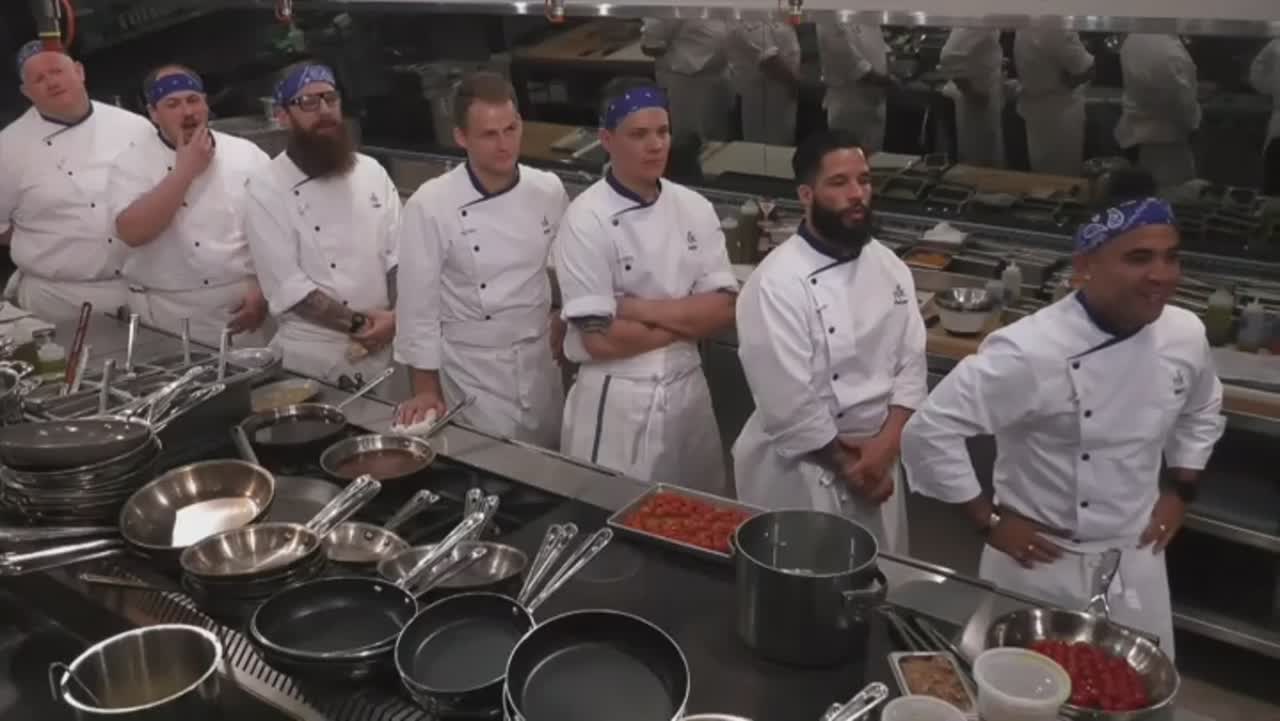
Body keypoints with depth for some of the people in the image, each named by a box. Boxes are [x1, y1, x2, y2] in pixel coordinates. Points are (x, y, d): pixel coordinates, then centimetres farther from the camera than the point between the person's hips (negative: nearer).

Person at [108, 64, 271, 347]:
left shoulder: (246, 153, 3)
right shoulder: (132, 162, 0)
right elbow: (132, 233, -16)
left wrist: (263, 289, -9)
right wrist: (185, 170, -13)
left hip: (245, 305, 1)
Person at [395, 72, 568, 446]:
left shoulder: (549, 190, -6)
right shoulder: (430, 205, -18)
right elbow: (418, 303, -13)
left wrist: (564, 327, 10)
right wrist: (426, 389, -9)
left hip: (540, 363, 4)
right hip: (472, 373, -4)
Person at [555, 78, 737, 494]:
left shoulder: (694, 209, 1)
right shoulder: (586, 219, -14)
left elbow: (723, 311, -4)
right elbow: (600, 338, -19)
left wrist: (642, 309, -16)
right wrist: (687, 321, -10)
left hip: (687, 391, 5)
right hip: (616, 402, -5)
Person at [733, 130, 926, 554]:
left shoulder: (889, 268, 0)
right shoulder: (776, 284, -22)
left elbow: (911, 365, 1)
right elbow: (788, 405, -22)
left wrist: (885, 445, -12)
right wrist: (845, 464, -13)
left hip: (876, 461, 6)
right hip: (801, 472, -6)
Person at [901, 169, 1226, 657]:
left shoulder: (1185, 336, -7)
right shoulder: (1029, 352, -28)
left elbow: (1202, 412, 15)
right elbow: (929, 431, -25)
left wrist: (1180, 491, 8)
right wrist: (989, 520, -18)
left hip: (1137, 562, 5)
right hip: (1042, 565, -5)